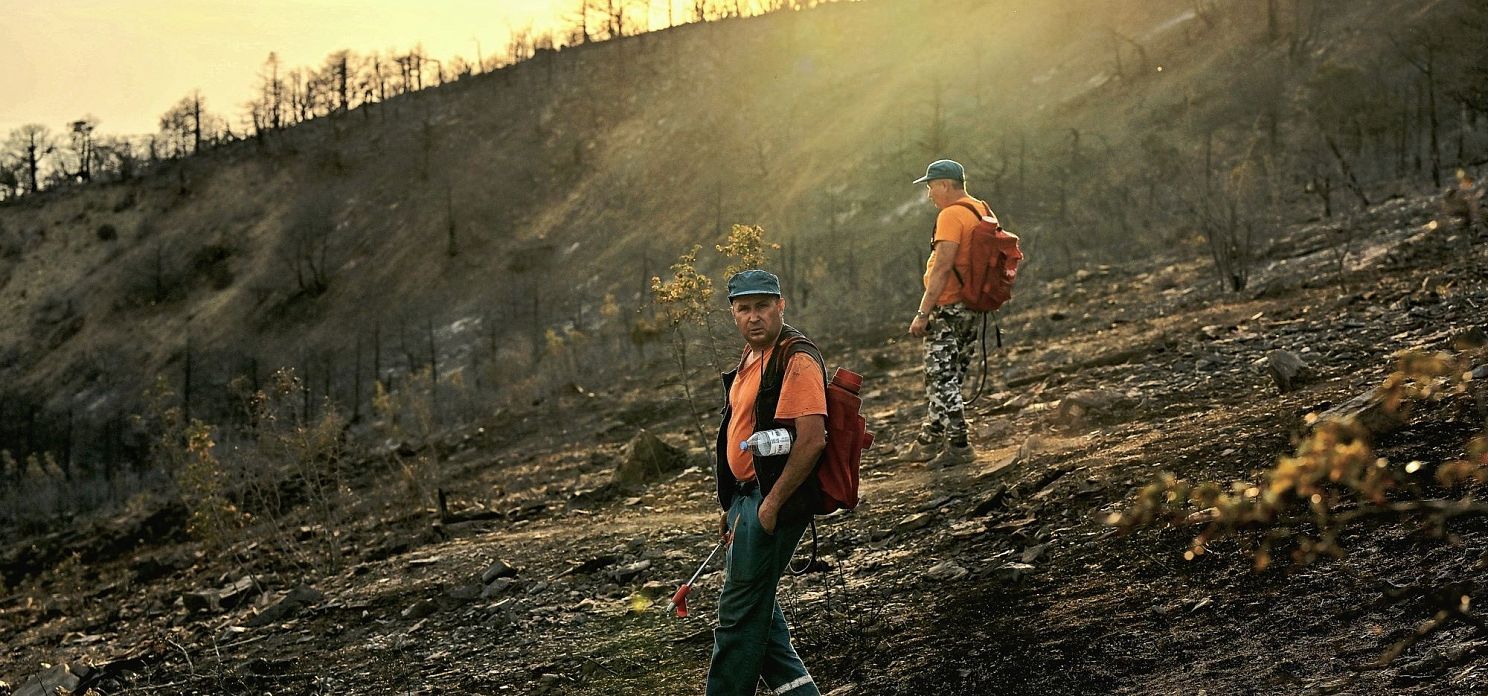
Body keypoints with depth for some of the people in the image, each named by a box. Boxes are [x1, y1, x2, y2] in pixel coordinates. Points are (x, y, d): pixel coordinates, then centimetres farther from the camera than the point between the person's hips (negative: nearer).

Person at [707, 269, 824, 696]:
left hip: (775, 500, -10)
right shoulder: (752, 357, 15)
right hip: (749, 497, 10)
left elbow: (812, 440, -24)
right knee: (757, 607, 13)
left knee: (740, 612, -5)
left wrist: (772, 504, -21)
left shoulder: (796, 359, -16)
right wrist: (732, 505, 23)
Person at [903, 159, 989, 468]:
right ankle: (929, 442, 24)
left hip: (948, 308, -10)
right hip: (973, 308, 10)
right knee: (946, 379, 16)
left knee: (942, 380, -4)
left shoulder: (951, 215, -16)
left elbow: (942, 268, -23)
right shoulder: (983, 210, 14)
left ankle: (958, 445, -3)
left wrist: (923, 313, -22)